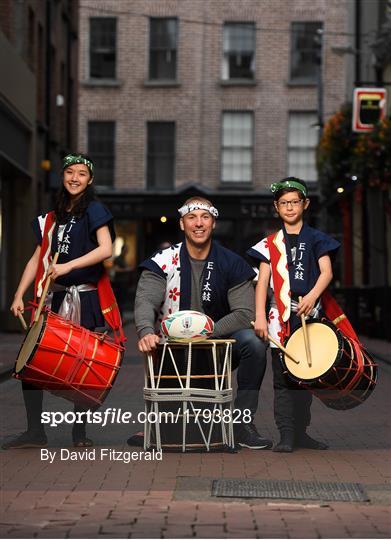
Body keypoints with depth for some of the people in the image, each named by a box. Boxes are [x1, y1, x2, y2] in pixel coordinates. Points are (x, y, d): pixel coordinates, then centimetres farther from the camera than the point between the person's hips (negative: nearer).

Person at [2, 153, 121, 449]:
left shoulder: (94, 210, -1)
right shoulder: (52, 218, 17)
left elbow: (106, 249, -15)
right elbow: (38, 259, 16)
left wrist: (68, 266, -24)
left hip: (84, 299, -5)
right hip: (54, 298, 6)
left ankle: (80, 431, 10)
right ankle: (35, 431, 2)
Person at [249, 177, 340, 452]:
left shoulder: (316, 239, 8)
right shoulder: (271, 243, 10)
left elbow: (327, 272, -4)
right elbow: (263, 281, 4)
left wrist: (312, 296, -23)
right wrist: (260, 317, -7)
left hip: (309, 315, 0)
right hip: (280, 315, 0)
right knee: (283, 378, -3)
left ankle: (301, 432, 15)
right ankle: (286, 435, -3)